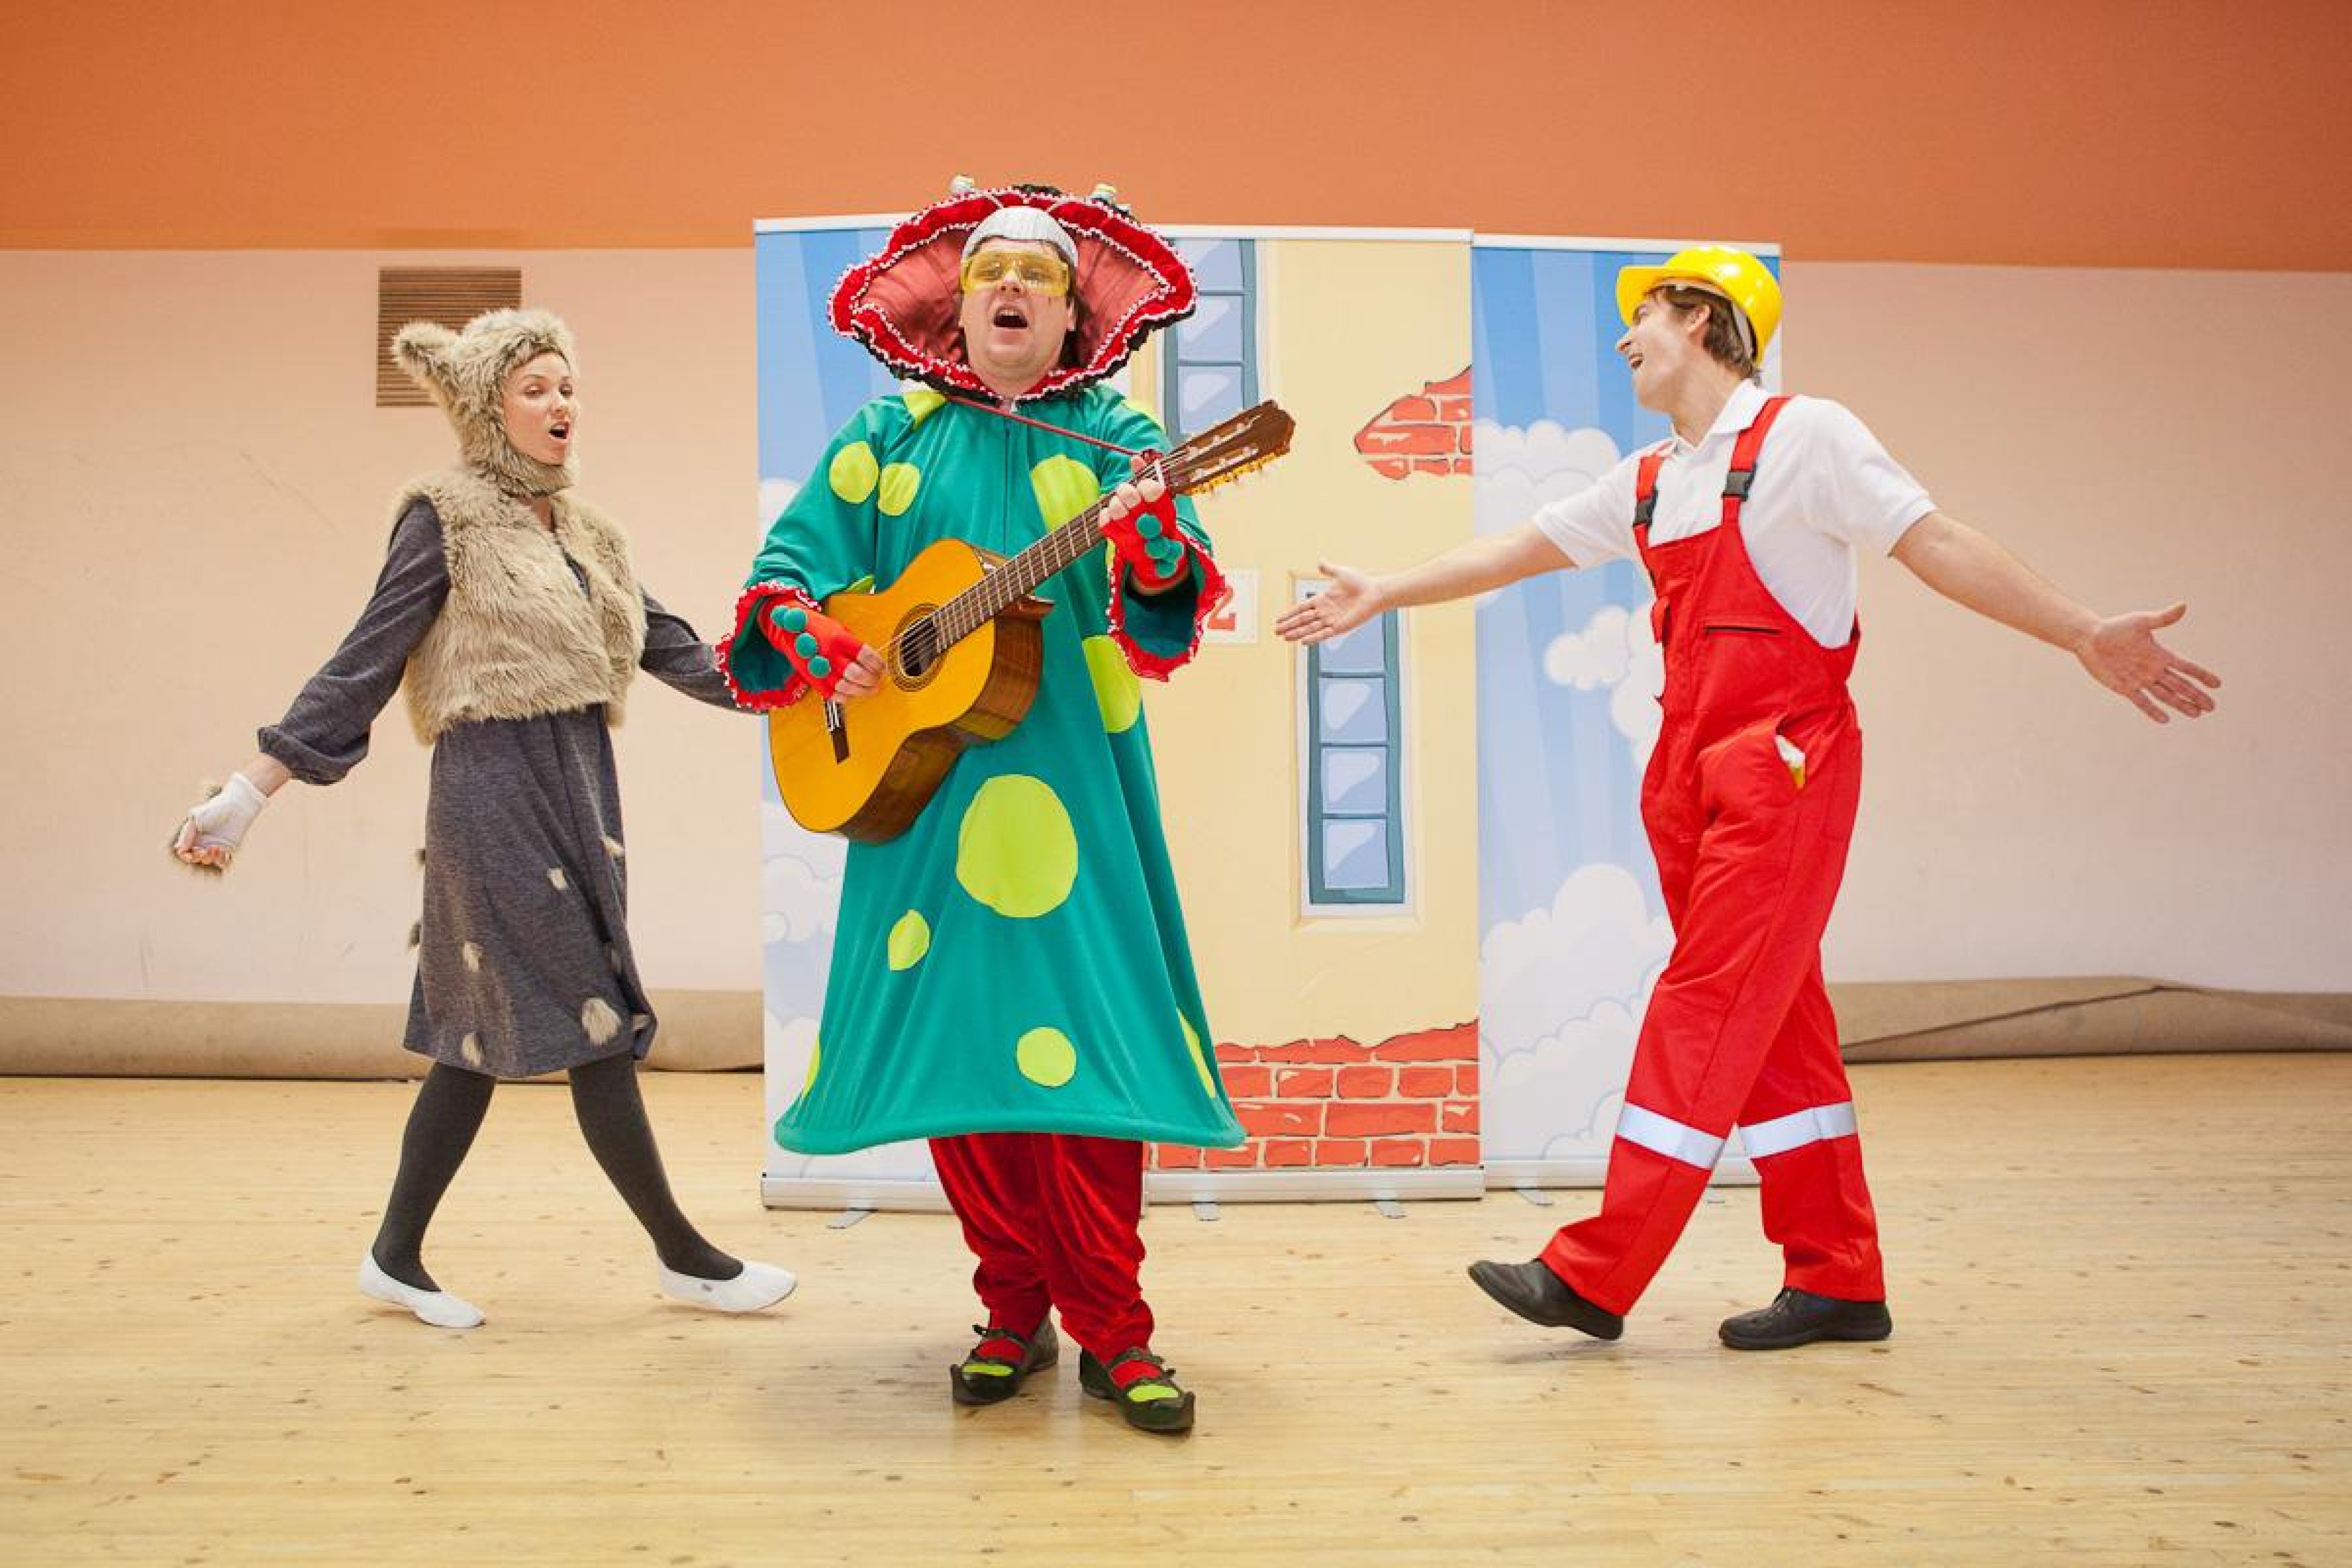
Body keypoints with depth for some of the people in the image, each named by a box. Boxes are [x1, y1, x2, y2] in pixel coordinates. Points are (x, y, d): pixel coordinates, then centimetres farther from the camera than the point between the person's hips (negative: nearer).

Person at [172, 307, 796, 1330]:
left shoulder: (581, 531, 15)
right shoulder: (448, 517, -5)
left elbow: (669, 647, 16)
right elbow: (366, 662, -7)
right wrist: (250, 790, -12)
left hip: (577, 785, 8)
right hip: (498, 786, -7)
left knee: (482, 1032, 12)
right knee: (594, 1023, -3)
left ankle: (397, 1256, 24)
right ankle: (684, 1258, 8)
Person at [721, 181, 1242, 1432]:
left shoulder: (1115, 436, 7)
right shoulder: (893, 432, 12)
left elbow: (1167, 617, -7)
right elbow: (790, 562, 12)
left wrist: (1152, 544, -29)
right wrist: (817, 646, -8)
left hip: (1073, 786, -2)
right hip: (924, 787, 2)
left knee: (1082, 1033, -5)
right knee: (951, 1036, 3)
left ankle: (1110, 1330, 6)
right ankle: (1014, 1313, 17)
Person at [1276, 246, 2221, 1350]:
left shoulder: (1803, 436, -3)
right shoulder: (1648, 483, 17)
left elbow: (1935, 543, -8)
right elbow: (1517, 551, 22)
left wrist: (2085, 637, -15)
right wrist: (1380, 595, 22)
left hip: (1785, 763, -7)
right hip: (1694, 771, 7)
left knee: (1706, 1011, -8)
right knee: (1772, 1023, 8)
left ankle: (1593, 1277, -6)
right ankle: (1838, 1281, 17)